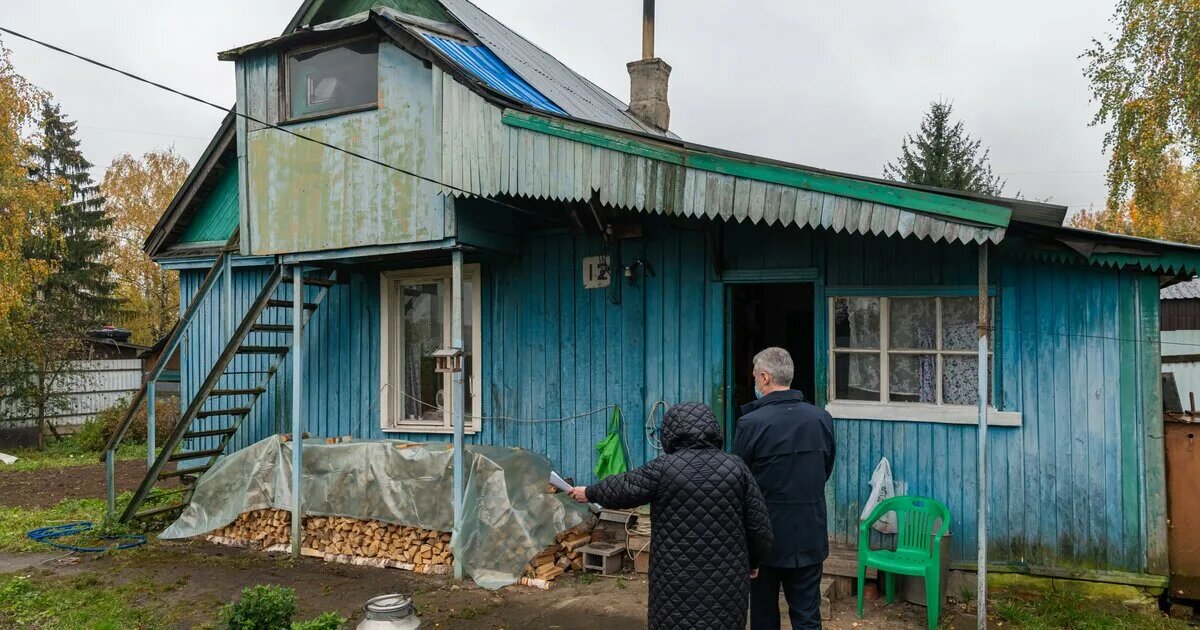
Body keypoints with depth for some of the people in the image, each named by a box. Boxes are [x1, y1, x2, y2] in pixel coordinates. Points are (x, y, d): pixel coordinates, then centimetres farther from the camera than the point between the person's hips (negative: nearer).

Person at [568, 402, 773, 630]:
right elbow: (760, 528, 1)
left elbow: (622, 488, 7)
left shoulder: (664, 468, -9)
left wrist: (590, 493, 26)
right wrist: (751, 562, 20)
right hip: (727, 582, 3)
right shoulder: (736, 467, -2)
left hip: (677, 583, -2)